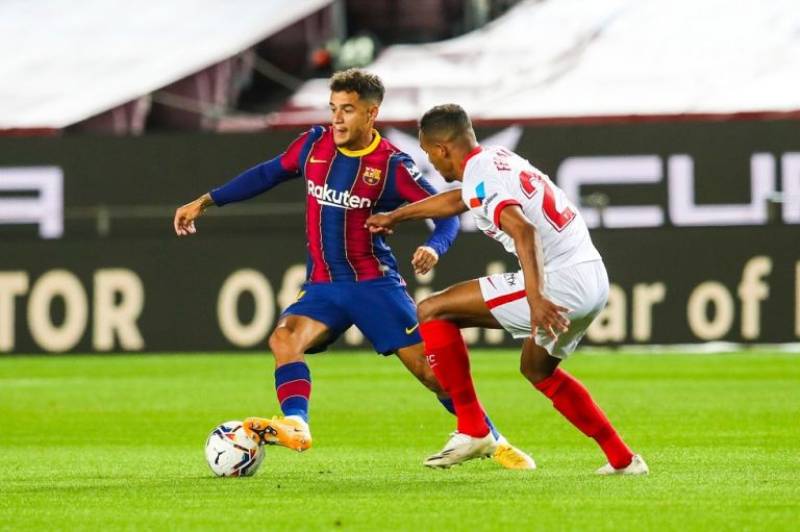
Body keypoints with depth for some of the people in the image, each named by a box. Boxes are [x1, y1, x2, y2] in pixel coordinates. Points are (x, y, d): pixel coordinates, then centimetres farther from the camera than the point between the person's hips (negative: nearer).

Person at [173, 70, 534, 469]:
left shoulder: (392, 165, -10)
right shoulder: (314, 144, 2)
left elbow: (446, 211, -8)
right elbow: (268, 174, 17)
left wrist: (434, 247, -29)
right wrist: (205, 202, 16)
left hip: (374, 283, -3)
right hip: (322, 285, 4)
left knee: (427, 366, -6)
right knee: (284, 338, -26)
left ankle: (493, 442, 8)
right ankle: (295, 425, -37)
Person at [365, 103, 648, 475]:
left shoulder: (479, 177, -11)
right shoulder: (500, 160, 19)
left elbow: (522, 229, -30)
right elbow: (455, 200, 40)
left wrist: (535, 298, -41)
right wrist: (395, 216, 54)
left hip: (559, 283, -10)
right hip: (595, 278, 10)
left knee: (433, 312, -3)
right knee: (537, 370, 32)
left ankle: (472, 430, -1)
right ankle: (622, 459, 29)